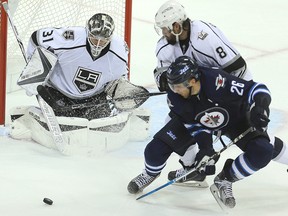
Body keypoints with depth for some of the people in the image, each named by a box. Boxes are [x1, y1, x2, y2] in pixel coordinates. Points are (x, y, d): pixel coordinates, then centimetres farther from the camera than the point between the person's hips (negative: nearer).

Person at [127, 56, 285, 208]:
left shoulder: (217, 81, -42)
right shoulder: (174, 97, -27)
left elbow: (256, 89, -35)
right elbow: (194, 125, -13)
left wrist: (258, 108, -52)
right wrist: (205, 146, -24)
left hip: (233, 119, -2)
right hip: (196, 121, 2)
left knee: (263, 152, -25)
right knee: (156, 149, -11)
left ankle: (224, 180, -1)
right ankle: (151, 173, 27)